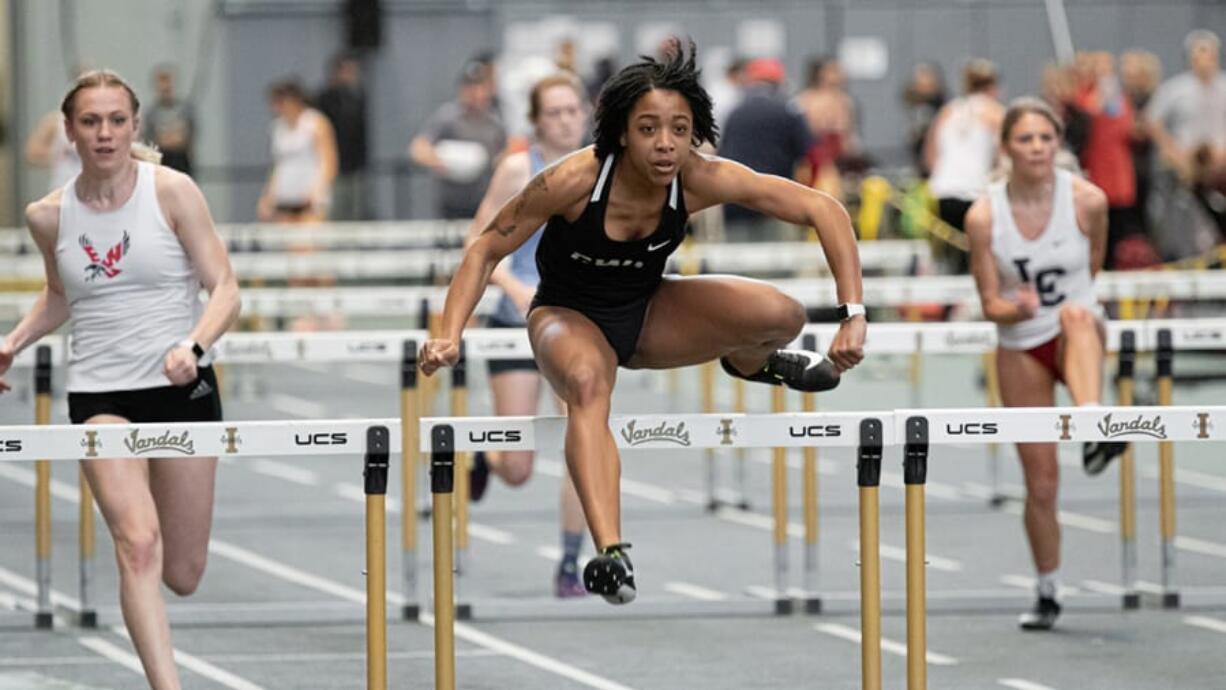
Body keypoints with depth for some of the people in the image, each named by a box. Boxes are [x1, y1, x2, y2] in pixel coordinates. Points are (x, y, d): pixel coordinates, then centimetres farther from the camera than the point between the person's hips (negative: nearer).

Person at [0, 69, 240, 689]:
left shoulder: (172, 192, -6)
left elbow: (224, 288, -6)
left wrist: (194, 345, -23)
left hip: (182, 387, 0)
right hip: (100, 395, 0)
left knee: (181, 576, 6)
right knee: (137, 543, -22)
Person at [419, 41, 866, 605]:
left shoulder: (699, 180, -23)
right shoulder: (575, 179, -28)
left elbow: (823, 210, -18)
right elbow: (486, 250, -17)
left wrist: (853, 315, -26)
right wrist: (449, 337, -31)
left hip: (648, 314, 3)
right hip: (570, 316, -3)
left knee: (782, 316, -20)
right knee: (587, 381, -40)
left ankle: (749, 362, 19)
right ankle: (610, 556, -51)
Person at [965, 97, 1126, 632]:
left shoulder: (1087, 201, -11)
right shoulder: (983, 216, -12)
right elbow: (990, 304, -8)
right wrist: (1019, 309, -27)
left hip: (1080, 335, -1)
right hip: (1021, 350, 1)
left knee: (1077, 314, -40)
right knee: (1041, 483, 0)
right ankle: (1047, 594, 19)